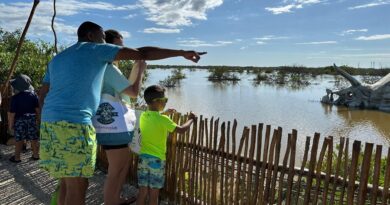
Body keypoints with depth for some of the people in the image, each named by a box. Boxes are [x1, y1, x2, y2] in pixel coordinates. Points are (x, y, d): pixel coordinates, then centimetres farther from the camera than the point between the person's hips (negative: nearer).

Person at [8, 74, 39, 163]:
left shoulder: (15, 98, -15)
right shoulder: (33, 95, -6)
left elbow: (12, 113, -13)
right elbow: (38, 109, -3)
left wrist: (10, 125, -4)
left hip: (20, 120, -3)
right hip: (32, 119, 3)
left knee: (19, 139, 7)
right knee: (33, 138, 11)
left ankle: (17, 157, 16)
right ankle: (35, 155, 21)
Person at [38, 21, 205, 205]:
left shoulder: (57, 58, 24)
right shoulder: (97, 49, 3)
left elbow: (42, 94, 22)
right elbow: (142, 53, -2)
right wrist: (182, 53, 1)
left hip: (49, 121, 8)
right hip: (74, 122, -8)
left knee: (67, 184, 15)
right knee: (77, 188, -2)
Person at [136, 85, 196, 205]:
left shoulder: (143, 116, 3)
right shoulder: (163, 119, -15)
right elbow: (181, 130, -13)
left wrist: (165, 113, 27)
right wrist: (191, 119, 2)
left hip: (143, 158, 6)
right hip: (157, 160, -5)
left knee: (142, 192, 12)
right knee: (153, 194, 6)